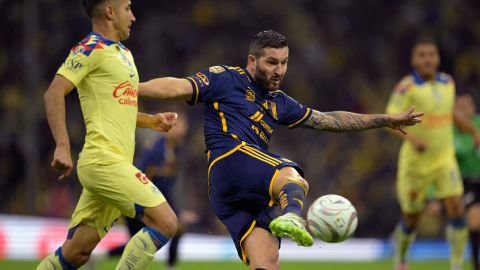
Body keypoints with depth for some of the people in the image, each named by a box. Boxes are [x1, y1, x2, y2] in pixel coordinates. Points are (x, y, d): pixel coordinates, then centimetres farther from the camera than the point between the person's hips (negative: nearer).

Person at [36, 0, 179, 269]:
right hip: (104, 160, -9)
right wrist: (63, 146, -24)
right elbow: (54, 93, -15)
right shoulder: (91, 48, -6)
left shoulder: (124, 53, 22)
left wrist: (152, 121, 15)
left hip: (117, 163, 9)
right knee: (165, 222, -15)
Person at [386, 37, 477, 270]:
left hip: (444, 160, 3)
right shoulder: (407, 87, -13)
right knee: (411, 218, 7)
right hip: (415, 162, -3)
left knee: (456, 208, -15)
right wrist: (411, 138, -35)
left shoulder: (448, 82, 4)